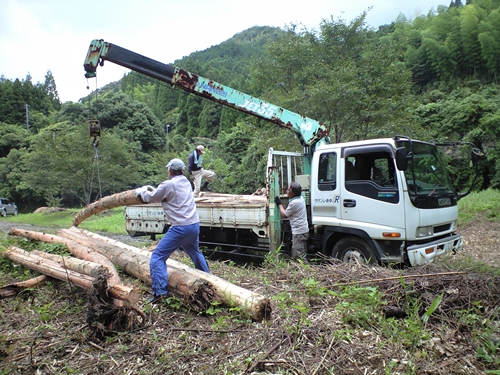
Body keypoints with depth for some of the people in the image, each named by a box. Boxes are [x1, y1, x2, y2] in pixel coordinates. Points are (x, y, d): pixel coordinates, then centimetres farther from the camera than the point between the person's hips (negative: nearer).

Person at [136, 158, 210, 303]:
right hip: (194, 224, 8)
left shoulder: (168, 184, -9)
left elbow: (151, 198, 5)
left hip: (180, 228, -8)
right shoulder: (186, 182, 14)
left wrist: (142, 191, 25)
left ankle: (160, 291, -9)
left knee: (158, 256, -2)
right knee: (195, 252, 30)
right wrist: (154, 189, 31)